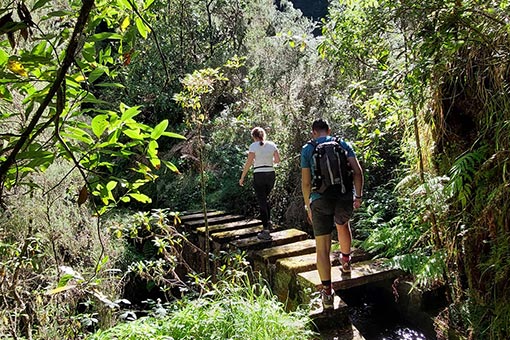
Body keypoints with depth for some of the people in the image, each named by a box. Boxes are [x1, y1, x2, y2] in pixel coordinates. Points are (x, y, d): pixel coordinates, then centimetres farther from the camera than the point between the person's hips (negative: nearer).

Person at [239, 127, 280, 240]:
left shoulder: (254, 146, -7)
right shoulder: (272, 145, 4)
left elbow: (248, 163, -11)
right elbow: (277, 160, 5)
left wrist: (242, 177, -4)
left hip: (259, 175, -4)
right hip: (271, 174, 4)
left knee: (262, 202, 2)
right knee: (265, 199, 25)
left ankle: (266, 232, 2)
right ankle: (268, 222, 24)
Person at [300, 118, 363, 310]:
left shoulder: (307, 149, 6)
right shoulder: (344, 145, 10)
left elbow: (306, 182, 4)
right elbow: (357, 172, 1)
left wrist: (308, 206, 12)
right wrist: (358, 195, 9)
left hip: (320, 200, -2)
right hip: (345, 197, 3)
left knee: (322, 248, 5)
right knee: (342, 225, 35)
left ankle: (327, 293, 6)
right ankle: (346, 262, 48)